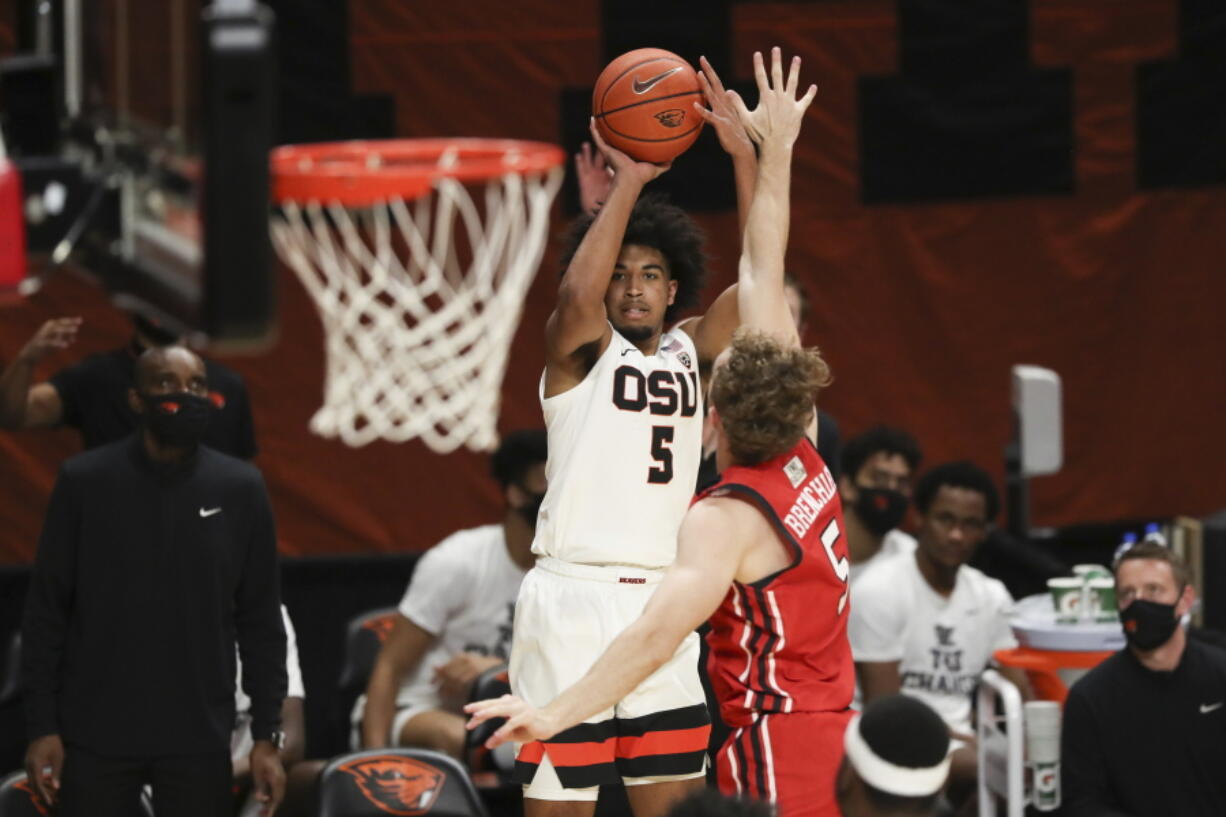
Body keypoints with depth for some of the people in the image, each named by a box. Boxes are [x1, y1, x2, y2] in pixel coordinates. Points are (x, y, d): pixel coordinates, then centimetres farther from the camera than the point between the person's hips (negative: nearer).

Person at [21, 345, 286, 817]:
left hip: (199, 739, 1)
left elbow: (260, 620, 6)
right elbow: (46, 611, 1)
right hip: (95, 735, -1)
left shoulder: (240, 489, 2)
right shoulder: (84, 481, -2)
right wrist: (41, 727, -3)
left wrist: (267, 735, 2)